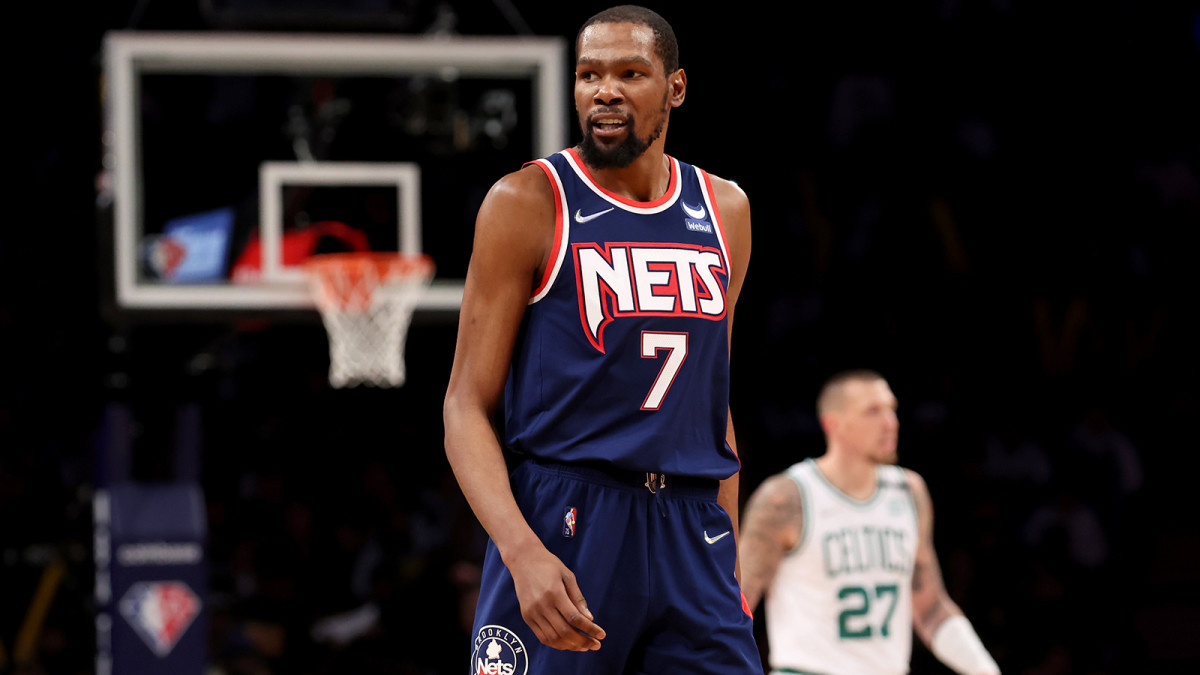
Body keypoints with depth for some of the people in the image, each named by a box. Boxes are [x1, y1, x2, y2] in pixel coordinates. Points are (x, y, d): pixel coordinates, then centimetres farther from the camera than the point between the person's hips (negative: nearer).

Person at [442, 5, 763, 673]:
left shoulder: (724, 210, 12)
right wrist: (523, 553, -21)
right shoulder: (529, 203, -3)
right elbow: (468, 405, -6)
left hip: (690, 530, 4)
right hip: (561, 525, -4)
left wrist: (730, 565, 16)